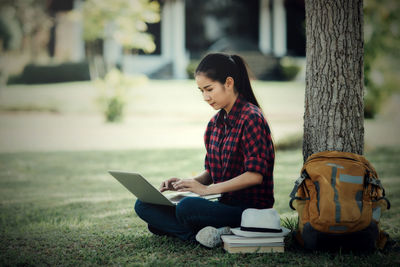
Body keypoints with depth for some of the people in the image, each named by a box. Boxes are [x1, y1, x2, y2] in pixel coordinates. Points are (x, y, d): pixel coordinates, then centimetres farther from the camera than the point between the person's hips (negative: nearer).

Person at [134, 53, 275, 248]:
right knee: (144, 205, -4)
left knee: (187, 208, -37)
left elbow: (255, 175, -19)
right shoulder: (215, 123, 14)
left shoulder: (251, 118, -12)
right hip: (223, 204, 10)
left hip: (250, 208, -10)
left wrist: (207, 189, -19)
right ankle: (212, 235, -17)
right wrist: (187, 183, 0)